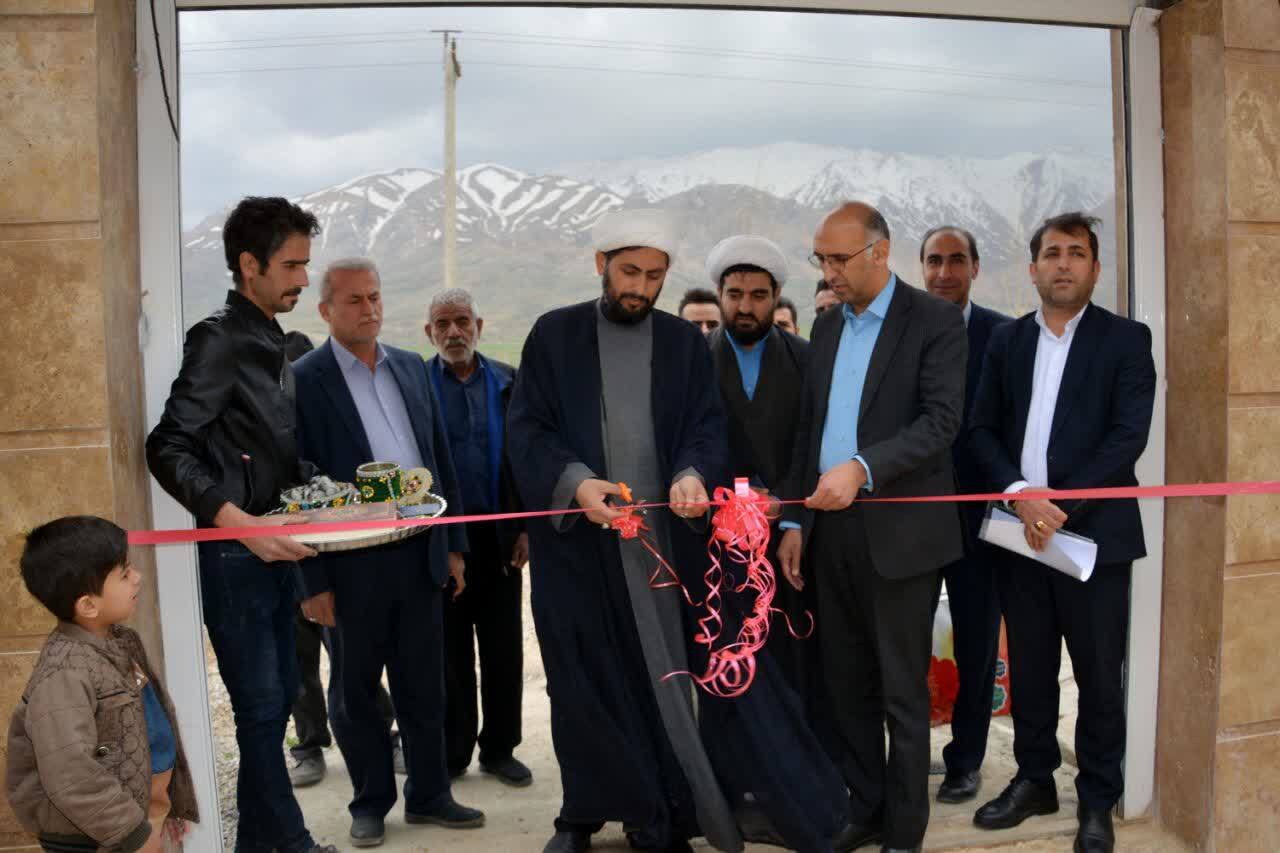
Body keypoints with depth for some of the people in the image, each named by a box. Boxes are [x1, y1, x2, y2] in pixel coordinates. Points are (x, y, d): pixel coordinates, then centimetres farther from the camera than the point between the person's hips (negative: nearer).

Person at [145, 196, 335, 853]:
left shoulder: (273, 343, 11)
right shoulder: (218, 340, -14)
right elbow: (168, 449, -21)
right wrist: (238, 520, -30)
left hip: (274, 550, 9)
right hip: (234, 554, -9)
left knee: (278, 695, 16)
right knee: (261, 705, 2)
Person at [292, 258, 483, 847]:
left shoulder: (412, 368, 9)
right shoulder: (303, 380, -7)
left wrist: (453, 544, 9)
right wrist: (313, 581, -10)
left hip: (421, 554, 5)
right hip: (351, 563, -4)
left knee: (423, 686, 15)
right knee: (355, 690, 12)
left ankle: (428, 794, 31)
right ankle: (371, 802, 29)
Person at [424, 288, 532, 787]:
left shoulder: (508, 382, 5)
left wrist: (525, 527, -1)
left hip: (499, 534, 2)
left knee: (504, 648, 8)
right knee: (450, 651, 9)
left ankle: (499, 749, 22)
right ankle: (452, 754, 22)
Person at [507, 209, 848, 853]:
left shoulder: (685, 341, 9)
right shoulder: (554, 334, 4)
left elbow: (707, 426, 2)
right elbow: (525, 428, -2)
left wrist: (691, 475, -20)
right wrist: (575, 481, -20)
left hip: (669, 534, 1)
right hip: (578, 539, 0)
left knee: (673, 672, 1)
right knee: (588, 681, 7)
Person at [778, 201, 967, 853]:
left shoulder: (934, 320, -6)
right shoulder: (826, 326, 13)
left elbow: (941, 421, -16)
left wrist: (862, 467, -28)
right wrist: (796, 521, 9)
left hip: (898, 530, -6)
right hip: (831, 528, 6)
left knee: (902, 690, 5)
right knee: (847, 681, 14)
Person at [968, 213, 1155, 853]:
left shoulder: (1126, 339, 0)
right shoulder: (1006, 341, 11)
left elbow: (1129, 435, -9)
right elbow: (981, 428, 6)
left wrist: (1061, 503, -16)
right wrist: (1017, 494, -11)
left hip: (1094, 530, -3)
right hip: (1019, 528, 3)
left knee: (1099, 673, 5)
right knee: (1028, 668, 13)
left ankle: (1097, 799, 22)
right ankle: (1034, 780, 29)